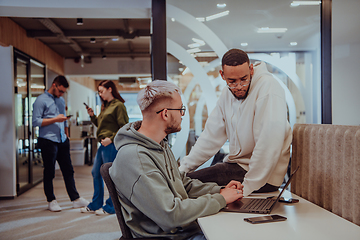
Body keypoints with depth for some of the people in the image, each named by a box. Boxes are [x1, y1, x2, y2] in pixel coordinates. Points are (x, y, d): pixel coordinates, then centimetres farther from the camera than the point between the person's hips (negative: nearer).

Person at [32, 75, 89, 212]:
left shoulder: (61, 101, 17)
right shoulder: (41, 100, -5)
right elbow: (36, 121, -12)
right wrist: (55, 119, -16)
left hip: (62, 141, 7)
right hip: (48, 141, -6)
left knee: (68, 170, 8)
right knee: (49, 172, 3)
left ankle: (75, 199, 14)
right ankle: (51, 201, 15)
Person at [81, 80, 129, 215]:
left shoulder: (118, 105, -10)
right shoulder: (106, 106, 17)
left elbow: (124, 128, -16)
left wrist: (111, 139, -19)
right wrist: (92, 116, 11)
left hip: (111, 145, -10)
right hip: (103, 145, 10)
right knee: (96, 173, 14)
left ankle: (111, 207, 12)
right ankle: (96, 205, 26)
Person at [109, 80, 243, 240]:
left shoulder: (161, 144, 9)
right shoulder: (134, 158, -25)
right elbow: (170, 215, -26)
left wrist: (219, 190, 3)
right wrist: (220, 199, -16)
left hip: (190, 226, 9)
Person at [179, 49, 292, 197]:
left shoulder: (268, 87, -18)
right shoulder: (227, 94, 7)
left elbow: (269, 145, -26)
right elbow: (211, 136, 11)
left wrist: (247, 187, -24)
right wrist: (183, 167, 4)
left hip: (263, 176, -7)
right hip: (235, 164, 8)